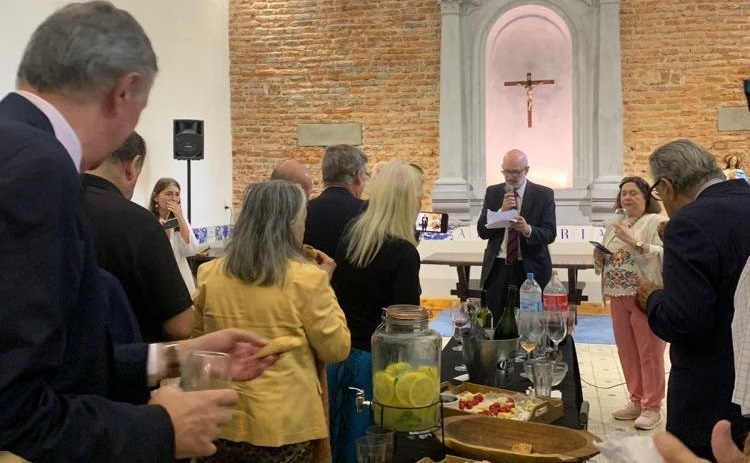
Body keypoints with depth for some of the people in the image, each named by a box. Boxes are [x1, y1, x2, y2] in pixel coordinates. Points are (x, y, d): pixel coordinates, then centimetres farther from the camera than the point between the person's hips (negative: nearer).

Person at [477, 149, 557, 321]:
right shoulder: (493, 192, 9)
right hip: (497, 268, 2)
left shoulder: (544, 194, 2)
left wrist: (528, 230, -25)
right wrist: (502, 211, -12)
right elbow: (482, 231, 3)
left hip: (531, 269, -2)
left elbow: (550, 234, -5)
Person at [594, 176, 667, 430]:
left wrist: (635, 242, -21)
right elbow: (603, 264, 22)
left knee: (649, 353, -3)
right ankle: (636, 401, 24)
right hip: (619, 297, 7)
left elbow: (665, 255, -17)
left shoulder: (656, 222, -3)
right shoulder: (613, 228, 18)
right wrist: (600, 256, 1)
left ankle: (652, 407, 7)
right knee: (627, 351, 12)